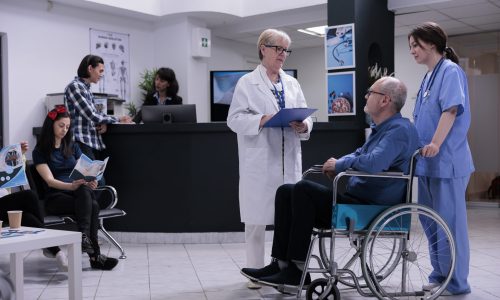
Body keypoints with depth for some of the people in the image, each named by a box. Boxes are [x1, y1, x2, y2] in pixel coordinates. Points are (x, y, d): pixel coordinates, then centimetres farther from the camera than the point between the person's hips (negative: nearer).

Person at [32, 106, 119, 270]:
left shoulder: (73, 147, 18)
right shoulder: (40, 151, 3)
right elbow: (50, 180, -10)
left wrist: (90, 181, -15)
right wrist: (72, 186, -30)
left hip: (78, 191, 4)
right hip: (56, 197, -3)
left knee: (85, 191, -36)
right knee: (92, 206, -34)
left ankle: (84, 237, -45)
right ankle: (95, 255, -41)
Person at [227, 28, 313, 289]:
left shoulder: (292, 83, 16)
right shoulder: (247, 82, 3)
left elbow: (306, 116, 10)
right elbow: (235, 118, -6)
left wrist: (303, 125, -12)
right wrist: (262, 120, -21)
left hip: (289, 160, 4)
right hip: (259, 161, -4)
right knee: (257, 217, 1)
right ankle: (255, 271, 12)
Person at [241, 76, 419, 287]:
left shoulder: (399, 129, -14)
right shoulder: (380, 127, 19)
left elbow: (374, 163, -31)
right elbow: (359, 154, 32)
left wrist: (340, 164, -12)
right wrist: (337, 163, 9)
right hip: (356, 198, 10)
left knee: (303, 189, -23)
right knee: (286, 192, 1)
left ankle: (297, 269, -17)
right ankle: (281, 263, -5)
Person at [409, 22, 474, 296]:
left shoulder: (450, 71, -9)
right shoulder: (427, 77, 17)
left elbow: (451, 109, -21)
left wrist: (436, 144, -30)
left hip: (447, 161, -9)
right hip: (428, 161, 9)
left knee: (450, 221, -3)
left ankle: (457, 283, 7)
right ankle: (440, 275, 24)